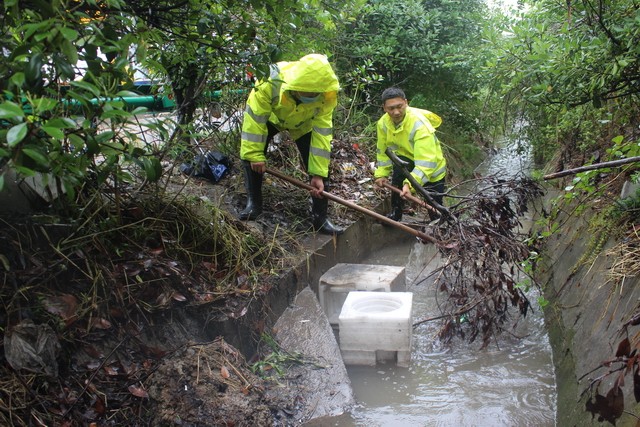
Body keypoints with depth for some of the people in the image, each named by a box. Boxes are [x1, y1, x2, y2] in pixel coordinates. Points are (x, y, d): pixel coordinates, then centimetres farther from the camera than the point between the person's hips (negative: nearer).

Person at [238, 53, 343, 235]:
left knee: (321, 163, -10)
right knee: (250, 152, -18)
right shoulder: (271, 82, -43)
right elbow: (254, 118, -33)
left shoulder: (327, 96, -36)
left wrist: (318, 174, -30)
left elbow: (322, 133, -30)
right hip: (271, 117, 0)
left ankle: (320, 217, 3)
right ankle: (254, 203, 0)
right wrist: (255, 154, -30)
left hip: (304, 124, 1)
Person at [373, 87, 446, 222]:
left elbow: (426, 163, -43)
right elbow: (383, 150, -5)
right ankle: (396, 211, -7)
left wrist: (410, 184, -54)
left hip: (432, 170, -5)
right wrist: (381, 174, -15)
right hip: (407, 159, 5)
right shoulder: (383, 123, -19)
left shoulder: (420, 125, -37)